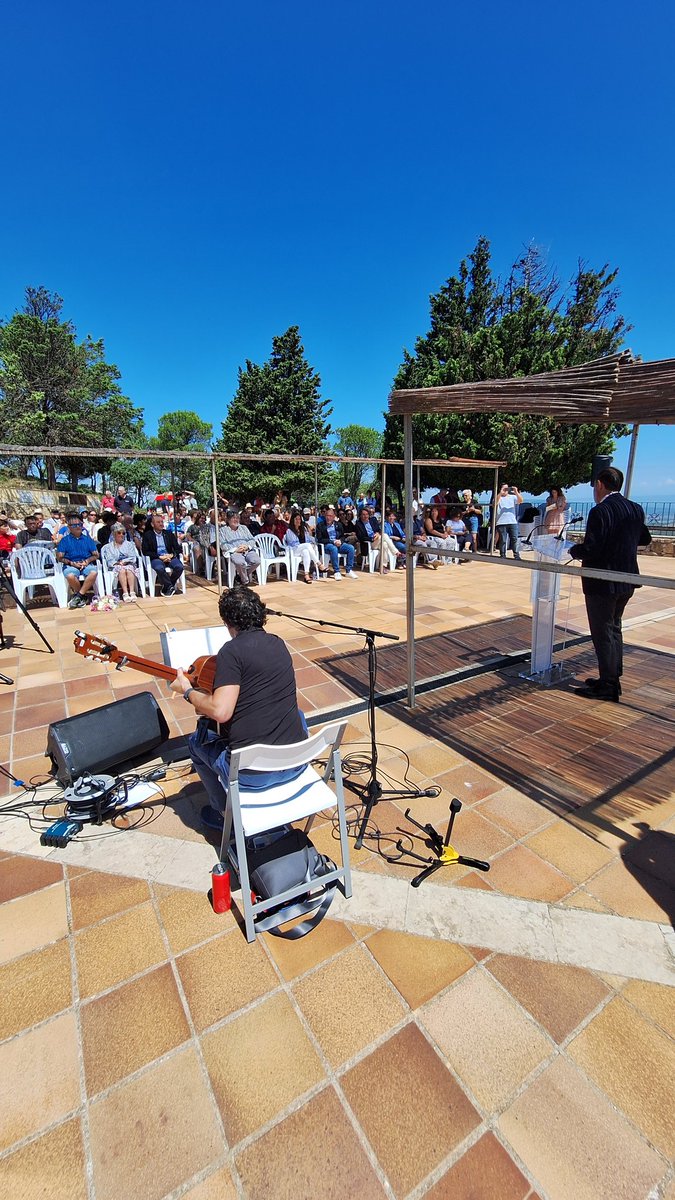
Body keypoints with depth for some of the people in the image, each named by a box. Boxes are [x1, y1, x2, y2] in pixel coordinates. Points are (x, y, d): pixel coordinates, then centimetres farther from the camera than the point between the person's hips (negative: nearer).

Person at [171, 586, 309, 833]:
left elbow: (220, 712, -20)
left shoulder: (233, 650, -12)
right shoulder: (278, 644, 8)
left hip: (252, 773, -5)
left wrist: (188, 691, -2)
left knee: (197, 740, 24)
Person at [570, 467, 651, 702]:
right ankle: (614, 679, 30)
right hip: (626, 580, 8)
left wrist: (574, 550, -5)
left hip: (602, 583, -8)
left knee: (603, 633, 2)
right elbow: (645, 538, 18)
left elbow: (589, 550, -24)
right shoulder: (635, 509, 5)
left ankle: (607, 686, 10)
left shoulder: (600, 511, -20)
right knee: (614, 628, 20)